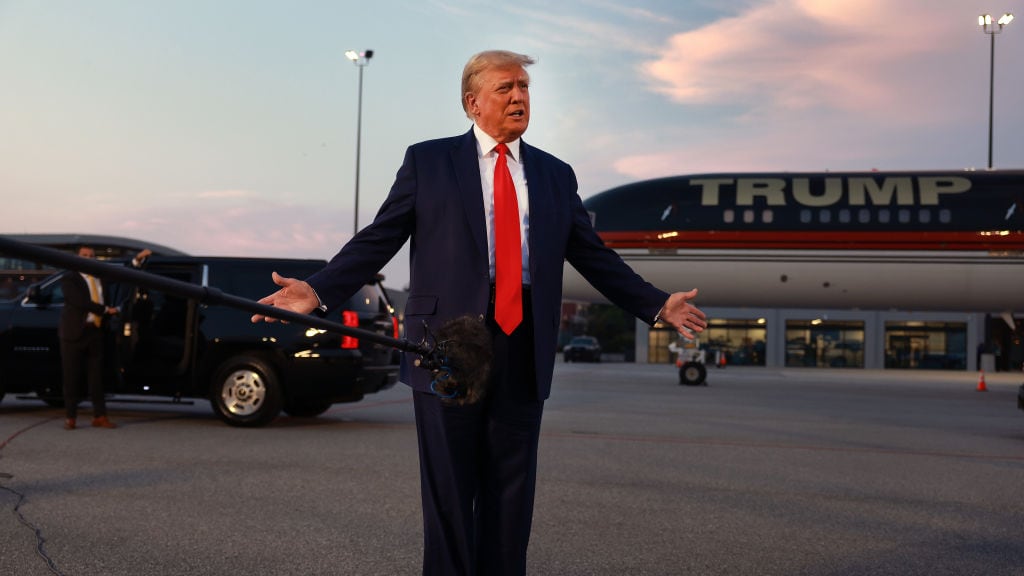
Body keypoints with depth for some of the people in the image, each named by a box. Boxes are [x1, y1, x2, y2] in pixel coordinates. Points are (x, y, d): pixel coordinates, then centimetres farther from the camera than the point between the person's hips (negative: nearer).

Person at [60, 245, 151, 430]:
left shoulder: (100, 277, 15)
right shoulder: (69, 279, -3)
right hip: (75, 332, -5)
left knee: (96, 375, 4)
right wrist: (106, 310, -12)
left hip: (95, 332, 5)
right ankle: (70, 417, 7)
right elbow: (80, 302, -15)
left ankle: (99, 416, 6)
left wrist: (138, 259, 5)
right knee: (72, 376, 1)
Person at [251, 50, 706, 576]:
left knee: (511, 491, 8)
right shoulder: (427, 161, 6)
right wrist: (318, 291, -11)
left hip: (522, 349, 3)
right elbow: (377, 240, 2)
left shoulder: (556, 175, 15)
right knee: (448, 490, 3)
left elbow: (594, 256, 17)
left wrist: (657, 305, 11)